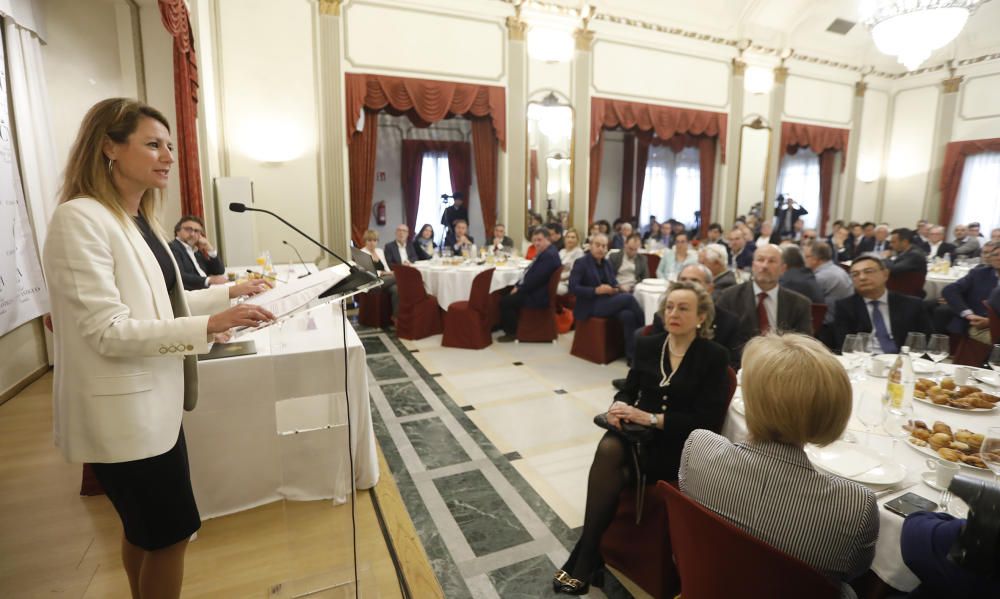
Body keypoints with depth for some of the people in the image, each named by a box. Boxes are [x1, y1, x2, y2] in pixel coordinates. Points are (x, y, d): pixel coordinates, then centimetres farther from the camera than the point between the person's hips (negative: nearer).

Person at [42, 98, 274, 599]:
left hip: (152, 401, 9)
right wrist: (208, 326, -33)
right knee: (171, 533, 7)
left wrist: (229, 293, 9)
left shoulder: (139, 219, 9)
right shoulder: (80, 219, -19)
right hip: (122, 411, -9)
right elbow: (108, 331, -24)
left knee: (145, 530, 24)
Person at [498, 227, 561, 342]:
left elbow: (536, 279, -26)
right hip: (535, 290, 11)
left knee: (505, 301, -12)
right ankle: (504, 326, 22)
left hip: (538, 295, -11)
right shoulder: (544, 252, 12)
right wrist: (518, 285, 3)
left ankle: (511, 333, 2)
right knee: (504, 294, 15)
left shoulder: (549, 255, -22)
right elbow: (530, 272, 15)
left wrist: (519, 289, -14)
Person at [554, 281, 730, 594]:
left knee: (613, 467, -28)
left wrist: (651, 418, -21)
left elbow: (708, 420, -12)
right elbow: (629, 389, 13)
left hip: (681, 445, -4)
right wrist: (619, 406, -12)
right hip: (640, 432, 4)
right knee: (608, 449, -31)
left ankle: (586, 558, -9)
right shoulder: (646, 345, 6)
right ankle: (589, 554, -16)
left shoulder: (714, 356, -7)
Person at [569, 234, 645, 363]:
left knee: (627, 315, -27)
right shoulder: (581, 263, -5)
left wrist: (615, 289, -12)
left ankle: (632, 354, -20)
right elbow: (572, 287, -14)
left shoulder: (607, 264, 15)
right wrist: (596, 290, -23)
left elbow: (614, 284, 14)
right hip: (590, 307, -6)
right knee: (628, 298, -24)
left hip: (607, 302, 6)